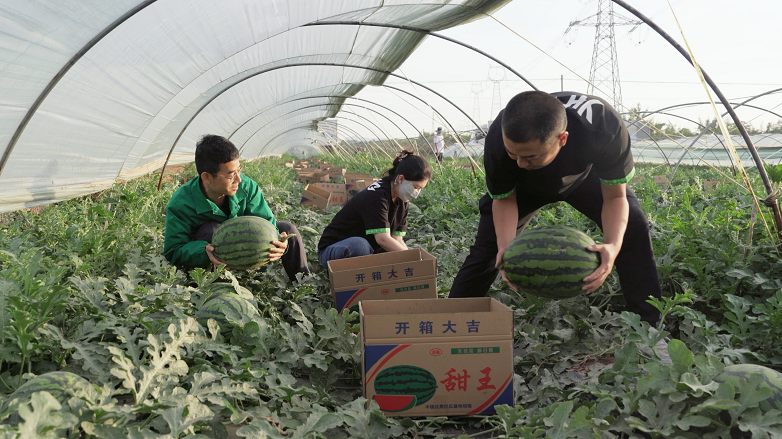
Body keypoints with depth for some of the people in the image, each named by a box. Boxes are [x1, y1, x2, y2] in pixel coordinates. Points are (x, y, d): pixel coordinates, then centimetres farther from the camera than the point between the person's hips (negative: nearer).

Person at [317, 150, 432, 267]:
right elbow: (383, 239, -34)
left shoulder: (402, 202, 0)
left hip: (367, 251, 8)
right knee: (359, 244, -41)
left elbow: (397, 240, -4)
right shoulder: (377, 196, -26)